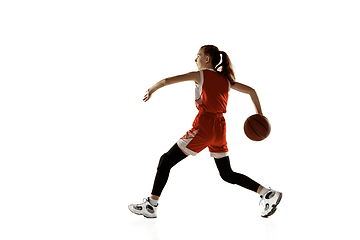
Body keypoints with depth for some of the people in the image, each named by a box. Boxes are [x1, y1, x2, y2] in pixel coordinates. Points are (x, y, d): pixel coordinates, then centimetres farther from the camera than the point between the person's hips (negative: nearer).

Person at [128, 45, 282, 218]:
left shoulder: (201, 75, -2)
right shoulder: (226, 79, 15)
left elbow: (167, 81, -6)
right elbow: (251, 91, 18)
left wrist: (152, 90, 11)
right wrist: (259, 115, 21)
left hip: (203, 126, -7)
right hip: (220, 128, 7)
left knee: (166, 161, 2)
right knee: (228, 175, 17)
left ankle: (151, 205, 0)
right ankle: (268, 194, 9)